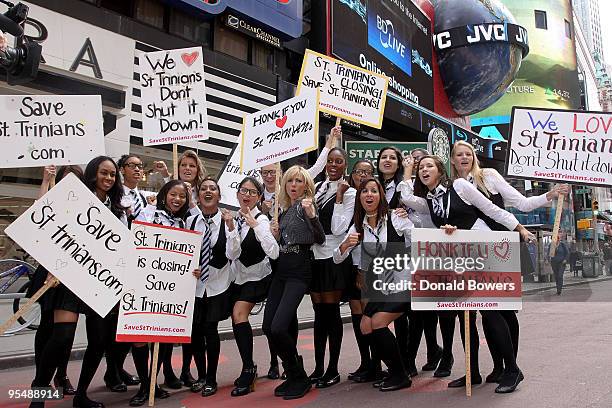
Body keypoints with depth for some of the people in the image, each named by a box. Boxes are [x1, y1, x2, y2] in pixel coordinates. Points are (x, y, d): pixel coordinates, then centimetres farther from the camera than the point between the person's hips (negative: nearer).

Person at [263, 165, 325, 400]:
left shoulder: (306, 206, -4)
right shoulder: (284, 209, 17)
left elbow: (320, 240, -15)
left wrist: (311, 214, -28)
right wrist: (275, 235, 4)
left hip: (299, 272, -8)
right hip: (281, 270, 8)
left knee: (278, 328, -19)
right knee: (268, 326, 2)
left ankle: (300, 378, 3)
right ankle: (292, 375, 20)